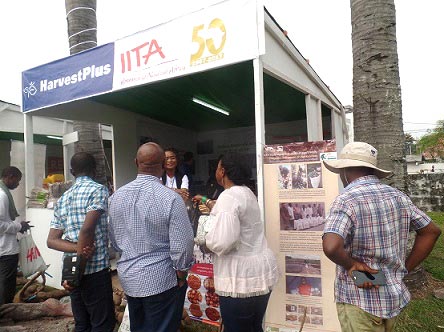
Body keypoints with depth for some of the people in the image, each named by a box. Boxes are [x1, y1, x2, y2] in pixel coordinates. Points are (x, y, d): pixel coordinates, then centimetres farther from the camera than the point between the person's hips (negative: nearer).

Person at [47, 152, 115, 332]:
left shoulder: (62, 199, 12)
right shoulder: (98, 190, -9)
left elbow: (51, 241, 6)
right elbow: (87, 229, -20)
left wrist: (79, 249, -8)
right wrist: (79, 271, -13)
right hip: (95, 269, -7)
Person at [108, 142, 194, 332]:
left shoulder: (116, 196, -4)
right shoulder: (170, 198, -22)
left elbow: (114, 240, 6)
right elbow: (182, 244, -20)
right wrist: (181, 274, -3)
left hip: (128, 277, 6)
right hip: (161, 280, -5)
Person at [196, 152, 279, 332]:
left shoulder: (228, 196, -21)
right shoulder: (246, 192, 9)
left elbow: (223, 242, -31)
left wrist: (208, 240, -9)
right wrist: (208, 202, 45)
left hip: (241, 278, -9)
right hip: (261, 271, 9)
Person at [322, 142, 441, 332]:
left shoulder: (346, 200, -22)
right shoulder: (397, 196, 0)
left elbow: (331, 247, -37)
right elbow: (431, 231, 11)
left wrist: (351, 264, -17)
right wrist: (405, 269, 10)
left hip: (360, 301, -7)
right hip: (395, 296, 7)